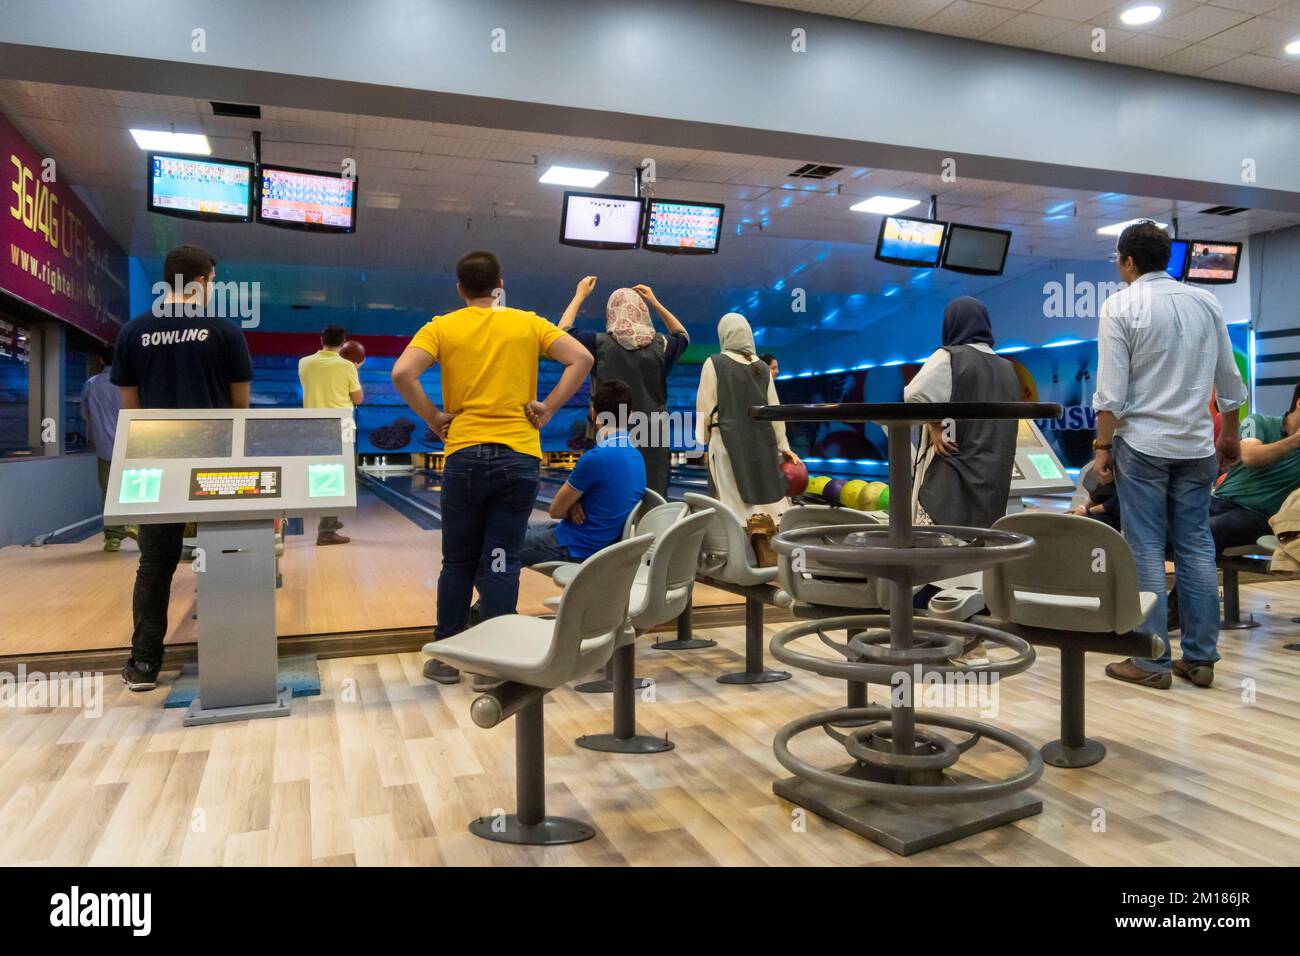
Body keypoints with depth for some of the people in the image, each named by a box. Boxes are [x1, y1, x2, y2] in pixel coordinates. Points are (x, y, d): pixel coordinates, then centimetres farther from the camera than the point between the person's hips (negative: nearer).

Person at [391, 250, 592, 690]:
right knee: (502, 563, 4)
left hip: (465, 455, 0)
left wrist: (434, 417, 0)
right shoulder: (528, 324, 6)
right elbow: (582, 359, -3)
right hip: (519, 456, 0)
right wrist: (547, 408, 0)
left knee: (458, 562, 12)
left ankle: (445, 658, 21)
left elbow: (402, 374, -11)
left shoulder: (442, 327, 4)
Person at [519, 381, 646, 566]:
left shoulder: (595, 457, -26)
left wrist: (570, 507, 4)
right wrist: (573, 504, -7)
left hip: (577, 549, -8)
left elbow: (555, 511, -15)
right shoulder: (637, 455, 2)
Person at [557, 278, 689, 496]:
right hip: (652, 439, 2)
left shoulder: (601, 343, -2)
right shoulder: (659, 345, 4)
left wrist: (580, 295, 20)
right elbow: (683, 336, 27)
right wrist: (655, 302, 27)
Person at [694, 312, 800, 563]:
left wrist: (703, 441, 7)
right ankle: (773, 555, 3)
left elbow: (706, 406, -3)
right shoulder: (762, 367, 9)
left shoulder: (715, 363, -3)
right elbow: (774, 408, 12)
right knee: (768, 496, 8)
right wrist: (783, 445, 18)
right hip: (762, 441, 4)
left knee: (739, 500, -2)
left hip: (729, 440, -4)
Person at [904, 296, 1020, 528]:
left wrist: (935, 426, -8)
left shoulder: (949, 357, -5)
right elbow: (1009, 424, 17)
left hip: (949, 475, -6)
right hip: (994, 477, 6)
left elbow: (915, 394, -19)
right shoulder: (1007, 369, 15)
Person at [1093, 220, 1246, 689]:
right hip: (1196, 444, 5)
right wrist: (1230, 433, 24)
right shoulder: (1206, 302, 8)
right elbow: (1230, 379, 13)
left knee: (1145, 550, 0)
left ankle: (1151, 662, 3)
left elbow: (1111, 389, -11)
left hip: (1142, 443, -4)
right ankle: (1200, 659, 13)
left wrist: (1102, 446, -5)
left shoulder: (1120, 306, -6)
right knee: (1197, 548, 8)